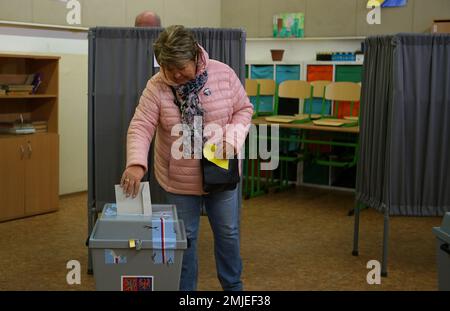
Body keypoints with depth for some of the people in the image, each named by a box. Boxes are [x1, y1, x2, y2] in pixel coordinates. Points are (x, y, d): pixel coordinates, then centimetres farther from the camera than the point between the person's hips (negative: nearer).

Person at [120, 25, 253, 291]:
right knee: (185, 237, 10)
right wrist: (136, 163, -34)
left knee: (228, 232, 15)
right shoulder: (156, 87, -12)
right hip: (180, 179, -1)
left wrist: (232, 138, -17)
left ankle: (233, 285, 35)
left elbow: (243, 109, 0)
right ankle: (185, 289, 28)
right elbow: (141, 127, -18)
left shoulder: (223, 73, -9)